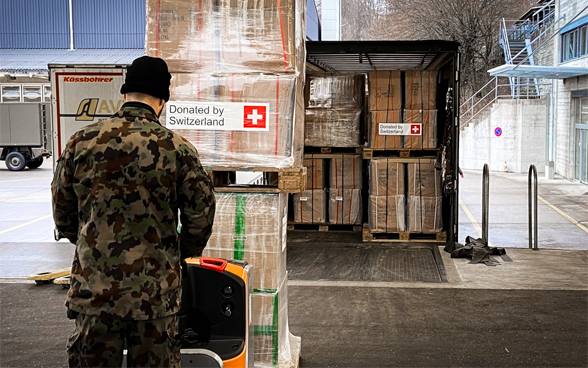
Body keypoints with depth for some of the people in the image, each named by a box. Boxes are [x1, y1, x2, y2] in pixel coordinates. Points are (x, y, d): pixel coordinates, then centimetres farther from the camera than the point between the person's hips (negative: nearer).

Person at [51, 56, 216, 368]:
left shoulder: (82, 141, -1)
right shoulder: (177, 149, -6)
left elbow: (62, 213, 7)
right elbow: (200, 216, -2)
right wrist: (182, 253, 18)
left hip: (93, 288, 1)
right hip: (155, 292, -1)